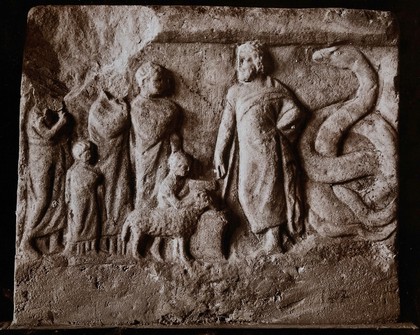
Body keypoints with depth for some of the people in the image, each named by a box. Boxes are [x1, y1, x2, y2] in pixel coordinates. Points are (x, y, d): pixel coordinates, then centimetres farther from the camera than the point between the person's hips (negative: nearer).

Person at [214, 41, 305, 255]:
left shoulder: (273, 87, 3)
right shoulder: (235, 91, 15)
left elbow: (294, 112, -3)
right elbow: (227, 125, 11)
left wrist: (275, 130, 0)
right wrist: (219, 156, 6)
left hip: (270, 150, -4)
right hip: (248, 153, 4)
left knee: (270, 191, -4)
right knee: (247, 193, -1)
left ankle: (272, 239, 4)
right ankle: (272, 235, 8)